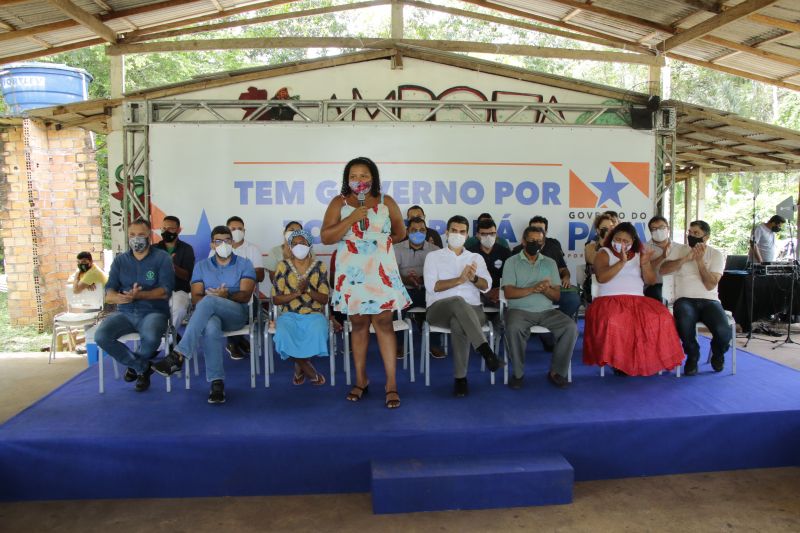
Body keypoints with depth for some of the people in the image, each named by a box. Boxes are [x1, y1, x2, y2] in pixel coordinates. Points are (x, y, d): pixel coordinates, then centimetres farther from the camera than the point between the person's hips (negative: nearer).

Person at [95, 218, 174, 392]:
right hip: (125, 313, 4)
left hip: (153, 312, -4)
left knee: (151, 337, -35)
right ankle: (143, 366, -3)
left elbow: (165, 290, -10)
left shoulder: (162, 258, 1)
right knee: (101, 336, -24)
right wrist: (121, 297, -23)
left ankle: (135, 364, 2)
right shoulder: (120, 260, 12)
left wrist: (139, 295, -26)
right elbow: (109, 294, 2)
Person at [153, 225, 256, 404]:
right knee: (210, 326, -39)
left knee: (208, 301, -36)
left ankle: (178, 355, -39)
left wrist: (226, 296, -24)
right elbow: (195, 298, 7)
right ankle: (217, 383, -36)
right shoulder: (201, 266, 17)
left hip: (237, 314, -2)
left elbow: (245, 295, -4)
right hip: (210, 314, 2)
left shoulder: (244, 264, 10)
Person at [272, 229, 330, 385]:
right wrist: (297, 292, -17)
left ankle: (300, 367, -3)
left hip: (314, 314, 0)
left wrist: (308, 290, -19)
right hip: (289, 314, 0)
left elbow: (324, 299, 0)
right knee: (284, 336, -34)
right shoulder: (283, 266, 4)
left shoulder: (319, 266, 4)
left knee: (317, 334, -35)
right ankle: (310, 371, -7)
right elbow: (276, 299, 0)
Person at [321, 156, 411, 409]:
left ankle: (391, 384, 0)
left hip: (381, 271, -1)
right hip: (351, 272, 1)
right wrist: (351, 219, -15)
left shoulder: (386, 202, 4)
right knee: (358, 324, 8)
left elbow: (400, 232, 15)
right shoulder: (339, 203, 2)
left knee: (383, 322, -4)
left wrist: (380, 239, 11)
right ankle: (360, 380, 20)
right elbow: (325, 237, -6)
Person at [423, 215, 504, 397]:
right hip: (440, 309, -1)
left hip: (471, 310, 2)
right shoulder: (433, 256, 12)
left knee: (458, 323, -38)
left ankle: (461, 378, -30)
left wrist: (473, 278, -18)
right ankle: (486, 352, -48)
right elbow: (431, 286, -4)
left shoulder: (476, 258, 19)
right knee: (458, 301, -39)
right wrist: (460, 280, -13)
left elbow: (486, 286, 5)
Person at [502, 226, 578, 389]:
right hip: (520, 310, -3)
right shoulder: (512, 262, 6)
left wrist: (547, 290, -13)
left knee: (571, 327, -22)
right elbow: (508, 293, -6)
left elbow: (557, 296, 10)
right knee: (513, 329, -35)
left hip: (546, 310, 3)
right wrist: (533, 288, -19)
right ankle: (518, 373, -13)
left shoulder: (550, 263, 16)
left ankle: (556, 371, -6)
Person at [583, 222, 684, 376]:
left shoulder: (639, 254, 19)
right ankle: (617, 361, -18)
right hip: (609, 300, -3)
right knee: (613, 321, -38)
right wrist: (622, 262, -18)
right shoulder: (604, 253, 8)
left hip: (637, 300, 4)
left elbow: (651, 281, 11)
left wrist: (645, 264, -8)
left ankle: (649, 360, -12)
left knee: (661, 317, -26)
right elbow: (601, 277, -9)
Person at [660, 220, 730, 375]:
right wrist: (686, 258, -13)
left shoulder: (716, 255, 6)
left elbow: (710, 285, -6)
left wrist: (700, 261, -13)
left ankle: (717, 353, 12)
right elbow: (663, 270, -7)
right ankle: (692, 355, -2)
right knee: (685, 324, -36)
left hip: (709, 300, 1)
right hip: (684, 300, 0)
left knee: (723, 332, -28)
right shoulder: (678, 249, 10)